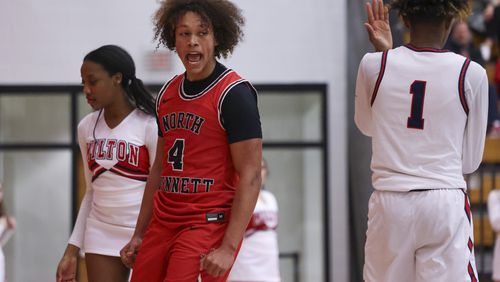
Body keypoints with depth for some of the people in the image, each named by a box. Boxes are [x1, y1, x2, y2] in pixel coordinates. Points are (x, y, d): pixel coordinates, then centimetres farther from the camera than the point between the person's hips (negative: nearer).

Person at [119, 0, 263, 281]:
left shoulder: (234, 92, -10)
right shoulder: (168, 93, 13)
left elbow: (250, 176, -14)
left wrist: (228, 248, -20)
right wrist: (139, 235, 19)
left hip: (210, 224, -7)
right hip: (163, 223, 7)